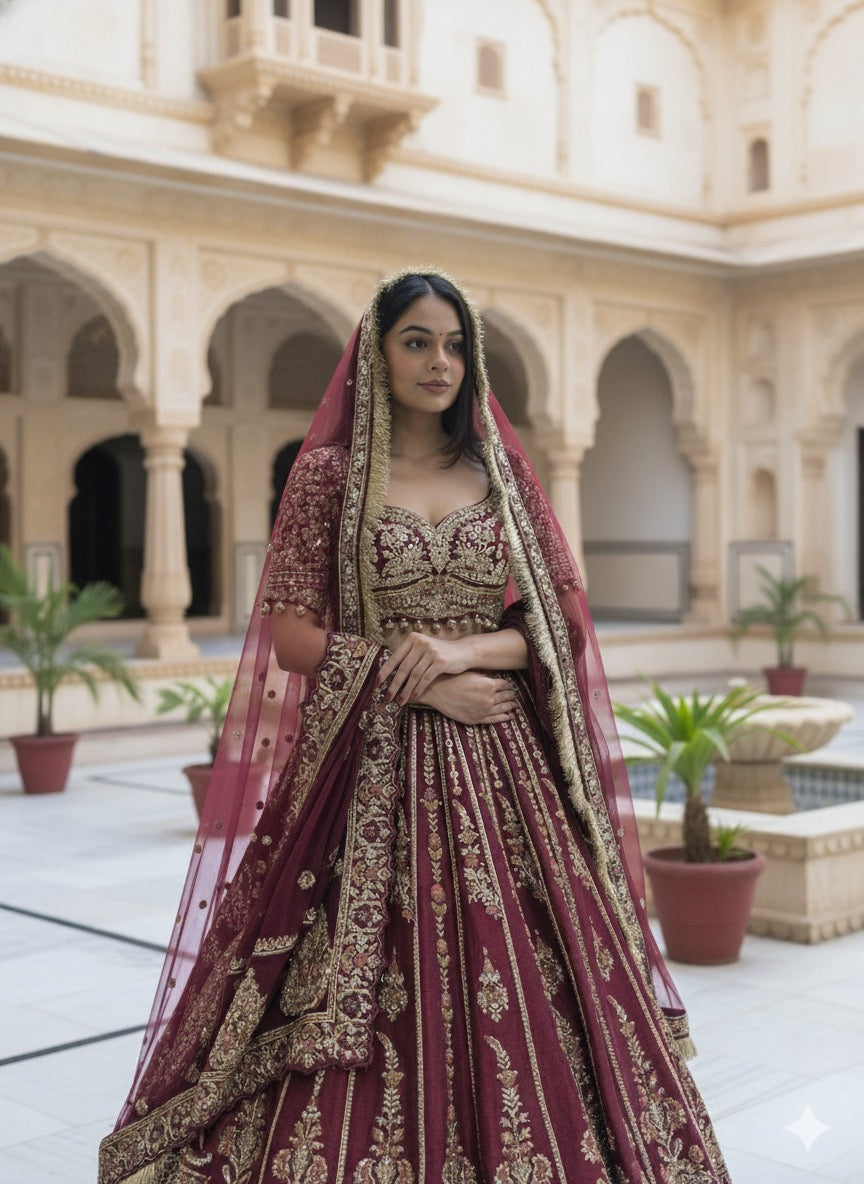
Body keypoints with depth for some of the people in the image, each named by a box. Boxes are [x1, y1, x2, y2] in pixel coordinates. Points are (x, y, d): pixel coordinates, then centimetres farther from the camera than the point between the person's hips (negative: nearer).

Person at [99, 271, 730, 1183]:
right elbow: (288, 632, -3)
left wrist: (462, 649, -13)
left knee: (512, 988, 1)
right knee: (373, 988, -3)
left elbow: (554, 622, 6)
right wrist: (419, 685, -12)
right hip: (374, 769, -2)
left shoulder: (502, 474, 10)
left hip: (499, 765, 3)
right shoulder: (329, 473, 2)